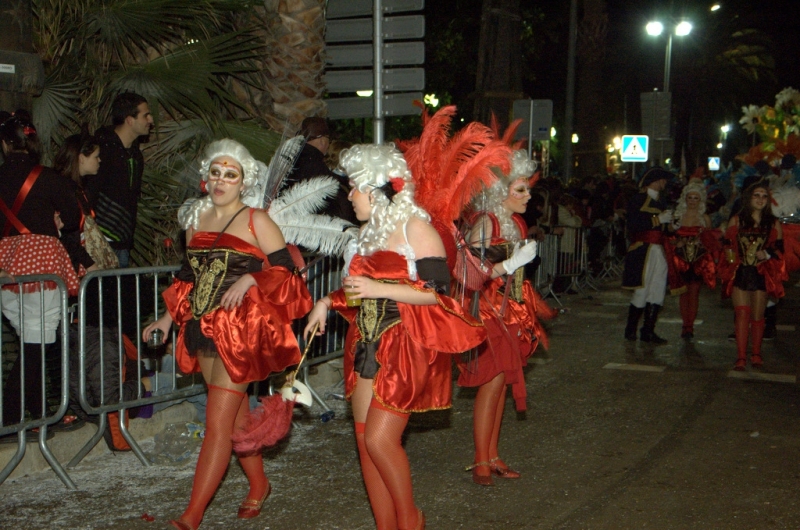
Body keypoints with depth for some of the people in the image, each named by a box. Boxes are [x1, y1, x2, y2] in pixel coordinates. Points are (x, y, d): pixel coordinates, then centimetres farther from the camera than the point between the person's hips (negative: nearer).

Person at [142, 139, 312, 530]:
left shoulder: (257, 221, -3)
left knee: (218, 423, -7)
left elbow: (285, 271, -5)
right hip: (204, 329, 6)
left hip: (241, 330, -6)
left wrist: (251, 279, -21)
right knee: (236, 416, 15)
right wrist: (169, 318, 15)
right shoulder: (196, 219, 13)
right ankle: (259, 485, 34)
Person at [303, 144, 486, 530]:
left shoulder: (415, 227, -10)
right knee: (365, 440, 6)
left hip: (405, 348, -8)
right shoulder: (369, 232, 15)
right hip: (367, 346, 8)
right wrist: (329, 302, 13)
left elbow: (439, 292, -16)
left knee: (380, 439, -11)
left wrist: (379, 289, -20)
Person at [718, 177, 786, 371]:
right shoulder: (736, 221, 7)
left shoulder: (773, 224, 6)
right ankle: (741, 357, -10)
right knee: (742, 314, -8)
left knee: (758, 315, 6)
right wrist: (731, 257, -10)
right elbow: (727, 245, 10)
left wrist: (767, 254, -13)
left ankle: (756, 354, 18)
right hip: (740, 274, 0)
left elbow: (779, 249, 7)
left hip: (762, 275, 1)